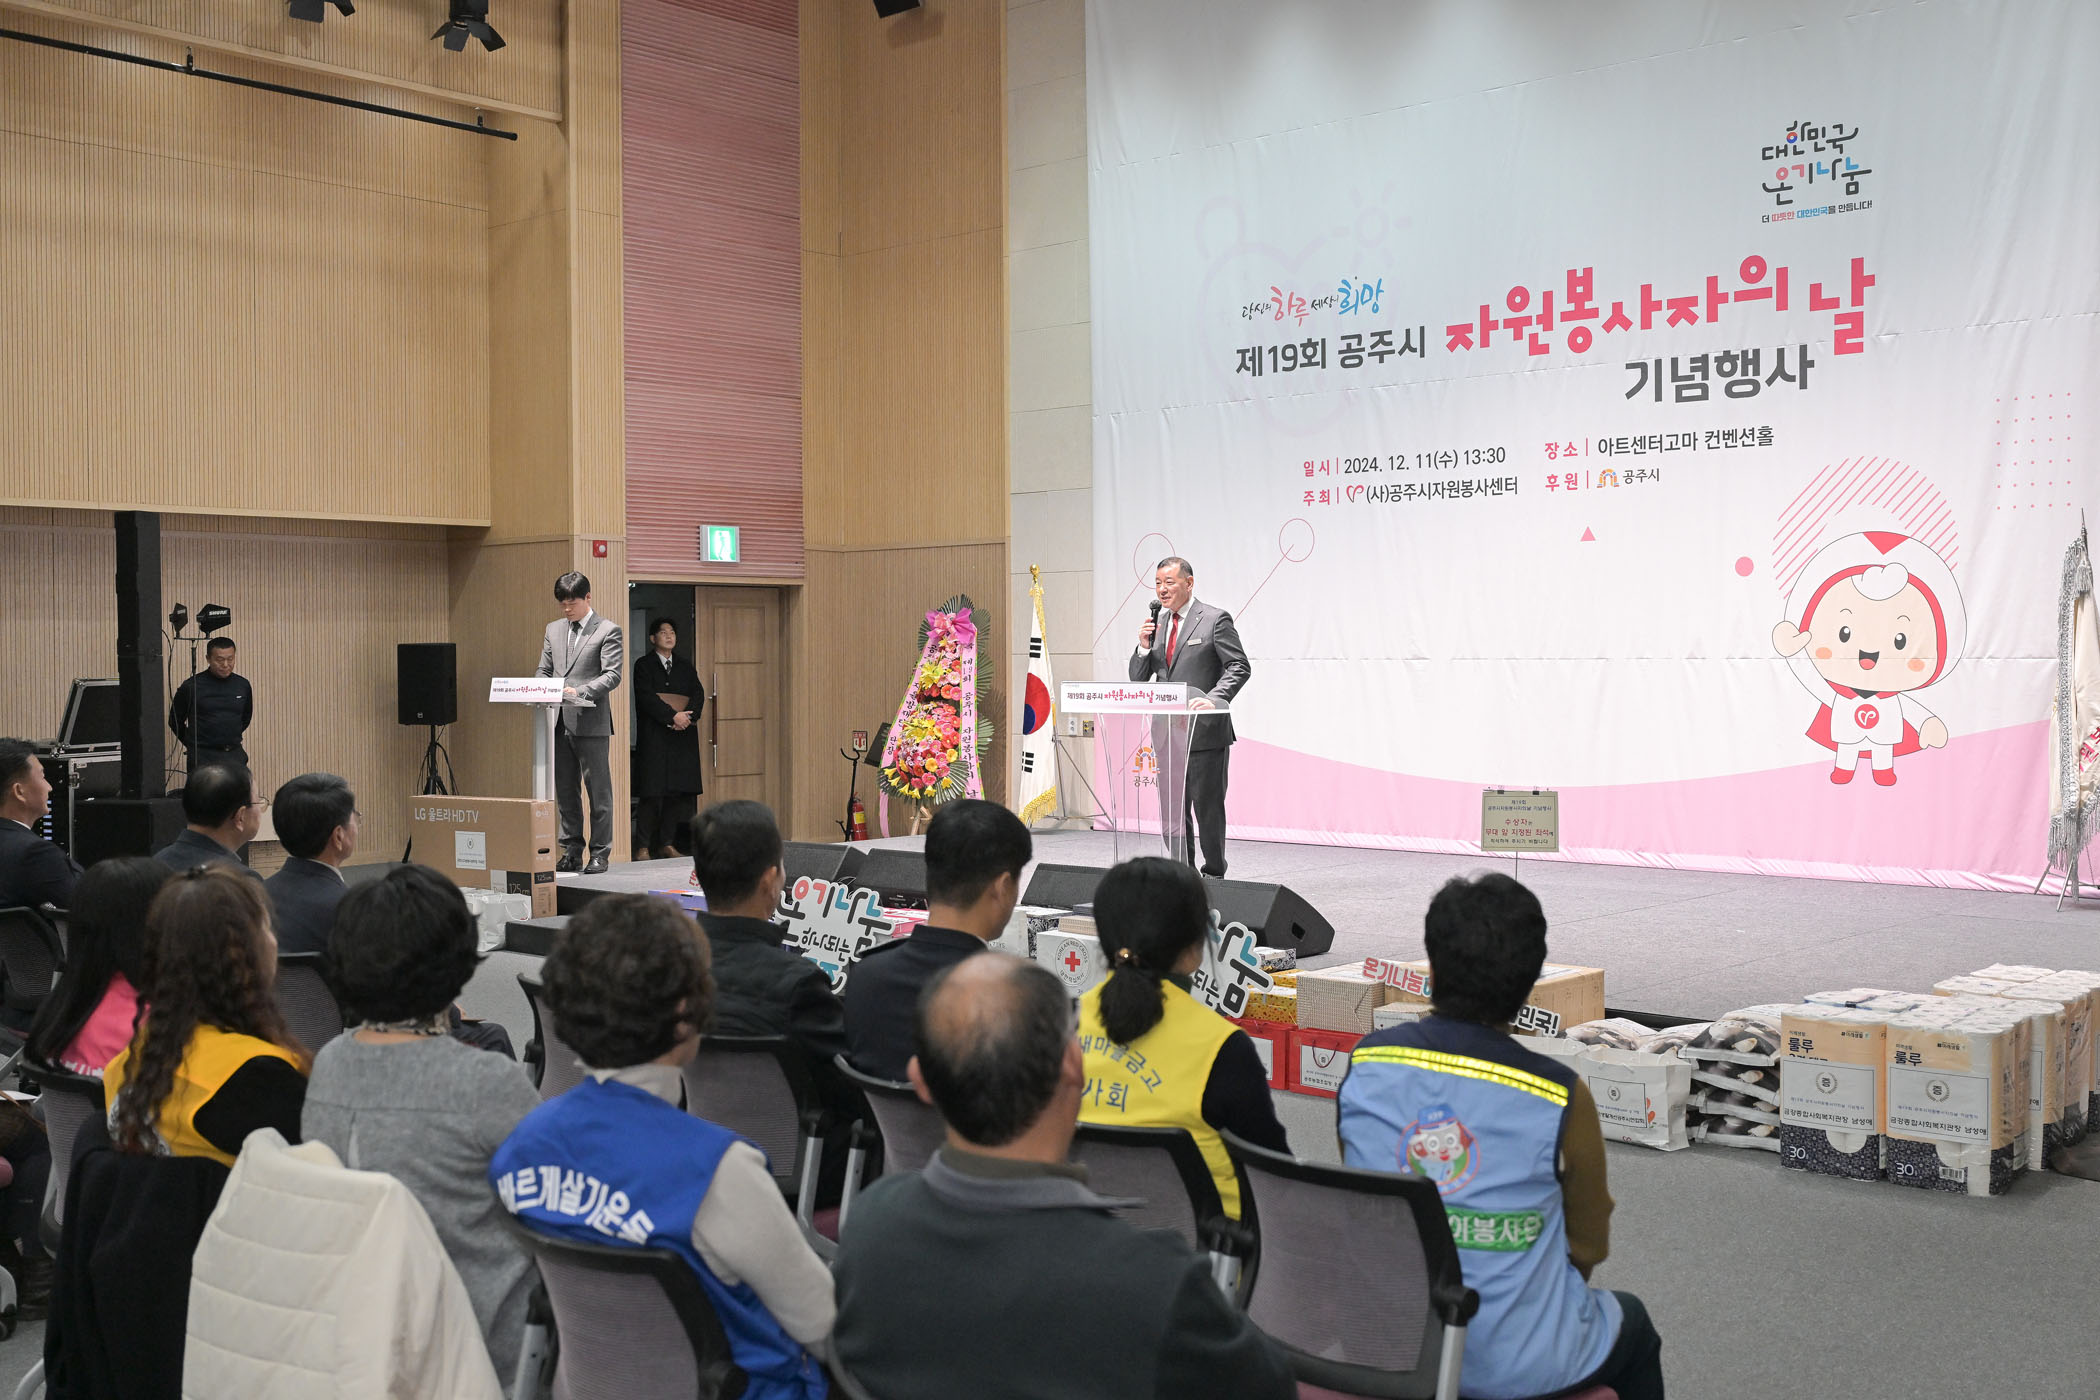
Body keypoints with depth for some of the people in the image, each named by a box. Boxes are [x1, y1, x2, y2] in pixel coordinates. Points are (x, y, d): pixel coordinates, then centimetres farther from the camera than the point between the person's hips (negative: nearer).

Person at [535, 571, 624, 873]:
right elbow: (543, 670, 18)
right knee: (565, 791, 10)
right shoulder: (554, 629, 16)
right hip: (559, 722, 6)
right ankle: (571, 851, 18)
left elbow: (612, 675, -10)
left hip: (590, 722, -6)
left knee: (598, 791, 0)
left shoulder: (607, 630, -2)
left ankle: (600, 854, 5)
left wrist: (580, 692, -22)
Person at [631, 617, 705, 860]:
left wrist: (688, 716, -13)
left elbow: (698, 694, 6)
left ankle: (667, 844, 10)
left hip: (683, 738, 5)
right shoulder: (644, 666, 3)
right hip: (653, 737, -5)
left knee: (678, 790, 2)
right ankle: (643, 847, -3)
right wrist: (673, 716, -18)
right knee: (652, 792, -7)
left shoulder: (685, 667, 17)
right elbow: (646, 697, -10)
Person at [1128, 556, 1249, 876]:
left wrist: (1215, 699, -25)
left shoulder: (1215, 619, -4)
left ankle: (1214, 874, 11)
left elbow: (1239, 666, -10)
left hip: (1205, 732, -6)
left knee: (1208, 806, -1)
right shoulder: (1156, 624, 14)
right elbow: (1138, 677, 14)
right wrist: (1144, 647, -5)